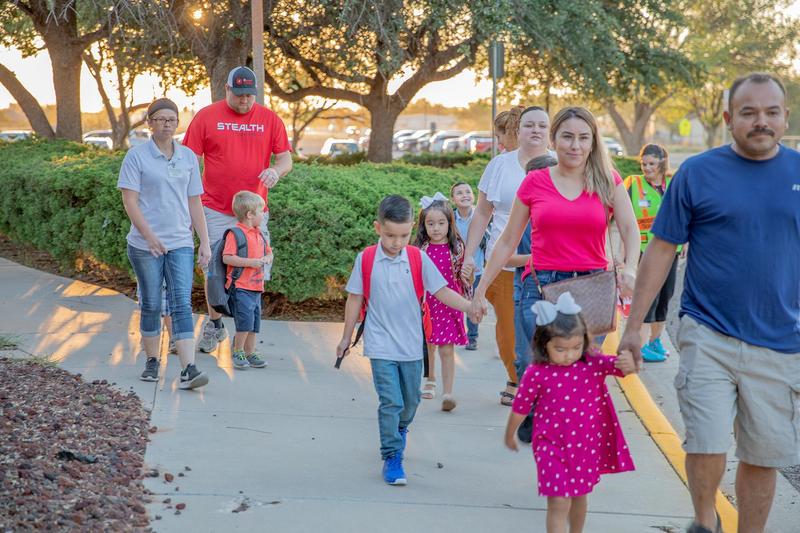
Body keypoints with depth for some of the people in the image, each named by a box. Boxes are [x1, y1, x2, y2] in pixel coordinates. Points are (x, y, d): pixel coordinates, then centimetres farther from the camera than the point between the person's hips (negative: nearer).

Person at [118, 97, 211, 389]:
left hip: (181, 244, 2)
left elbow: (195, 203, 12)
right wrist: (150, 237, -15)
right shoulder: (136, 156, -2)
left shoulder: (188, 157, 9)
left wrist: (205, 242, 7)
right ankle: (152, 362, 23)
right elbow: (129, 200, -7)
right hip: (145, 245, -2)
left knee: (182, 304, -7)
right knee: (151, 305, 7)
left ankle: (188, 370, -13)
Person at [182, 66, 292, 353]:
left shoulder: (270, 119, 6)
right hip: (216, 210, -1)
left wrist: (276, 170, -16)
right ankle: (214, 325, 20)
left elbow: (286, 159, 8)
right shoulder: (206, 116, 2)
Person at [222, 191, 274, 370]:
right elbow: (227, 258, -19)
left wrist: (266, 259, 1)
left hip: (257, 286, 8)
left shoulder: (258, 233, 15)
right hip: (240, 287, -8)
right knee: (245, 320, -13)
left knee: (254, 322, 11)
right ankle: (238, 352, 2)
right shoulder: (235, 233, -12)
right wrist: (250, 262, -21)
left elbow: (269, 253, 25)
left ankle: (250, 352, 22)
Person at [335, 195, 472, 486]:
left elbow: (442, 292, -3)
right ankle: (391, 457, -2)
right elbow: (355, 298, 3)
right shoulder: (365, 260, -6)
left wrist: (470, 306, -19)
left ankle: (399, 430, 46)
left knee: (411, 401, 16)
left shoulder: (418, 259, -4)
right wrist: (346, 337, 9)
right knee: (390, 401, -11)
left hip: (411, 345, 3)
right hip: (381, 345, -3)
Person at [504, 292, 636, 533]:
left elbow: (620, 365, -20)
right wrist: (510, 435, 13)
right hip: (553, 449, -3)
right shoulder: (536, 374, -13)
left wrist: (629, 363, -45)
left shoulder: (594, 364, -9)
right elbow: (520, 407, 0)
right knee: (559, 504, -6)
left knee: (580, 497, 21)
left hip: (587, 446, 3)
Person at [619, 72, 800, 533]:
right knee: (707, 446, -6)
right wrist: (633, 326, -1)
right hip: (709, 337, -2)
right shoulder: (698, 173, -2)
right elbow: (661, 250, 0)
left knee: (763, 457, 9)